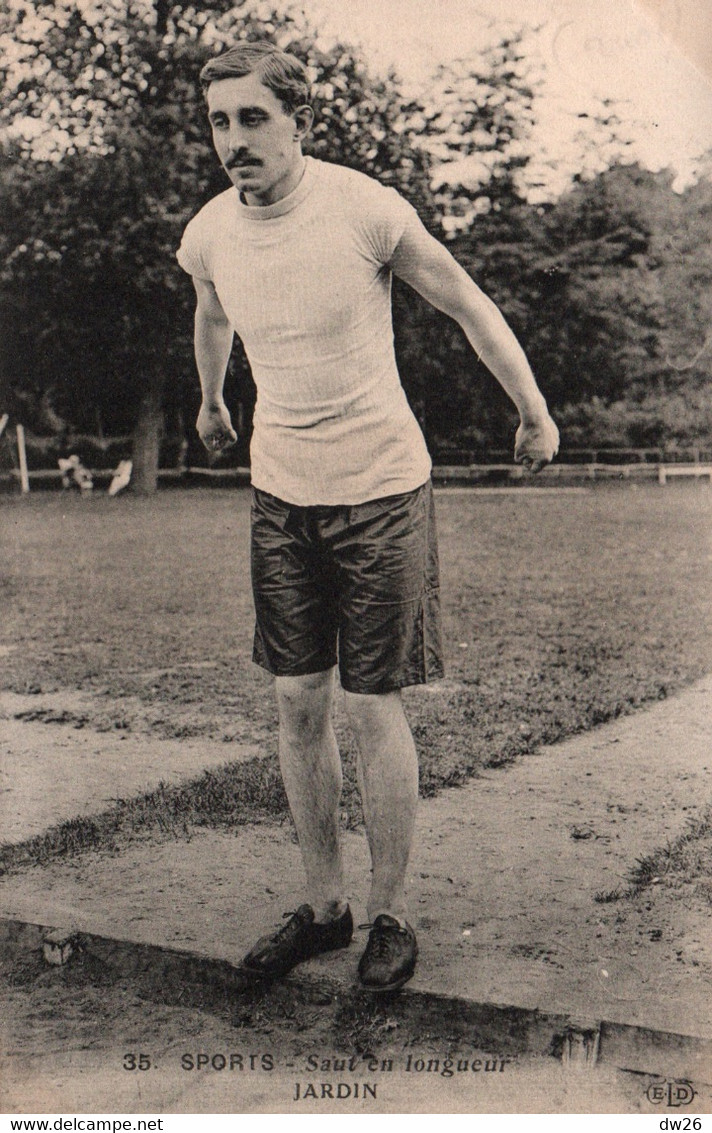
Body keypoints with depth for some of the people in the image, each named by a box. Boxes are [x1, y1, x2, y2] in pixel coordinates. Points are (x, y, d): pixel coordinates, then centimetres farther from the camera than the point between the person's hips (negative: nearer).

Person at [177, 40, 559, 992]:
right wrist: (210, 405, 39)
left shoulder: (367, 210, -15)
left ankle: (390, 915, 15)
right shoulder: (209, 235, -1)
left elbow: (470, 308, -2)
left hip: (381, 490, -4)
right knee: (298, 705, 6)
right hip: (280, 494, 5)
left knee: (373, 708, -2)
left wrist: (536, 416, 7)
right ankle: (324, 906, 21)